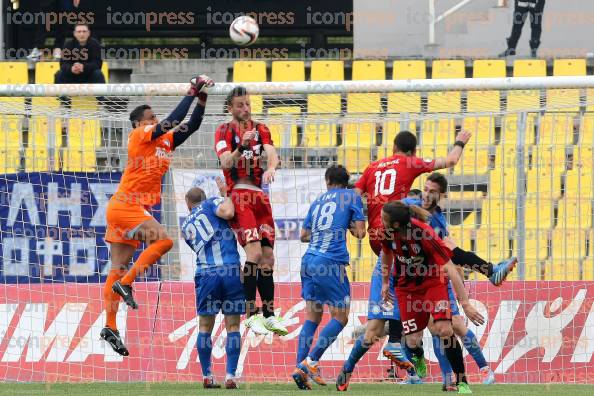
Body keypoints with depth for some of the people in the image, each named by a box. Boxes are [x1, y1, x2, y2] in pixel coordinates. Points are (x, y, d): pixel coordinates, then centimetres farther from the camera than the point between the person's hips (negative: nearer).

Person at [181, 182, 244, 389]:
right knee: (233, 326, 5)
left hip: (206, 274, 2)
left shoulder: (186, 227, 21)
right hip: (231, 270, -2)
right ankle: (231, 376, -1)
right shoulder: (211, 203, 9)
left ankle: (207, 376, 13)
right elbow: (228, 212, -11)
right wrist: (225, 194, 6)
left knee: (205, 327, 13)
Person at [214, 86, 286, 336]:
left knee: (268, 256, 4)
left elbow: (272, 153, -2)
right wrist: (242, 146, -31)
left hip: (260, 195, 5)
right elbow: (226, 163, -12)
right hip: (238, 194, -5)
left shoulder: (260, 129, 14)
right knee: (254, 252, -20)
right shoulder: (224, 131, 2)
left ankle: (269, 315, 11)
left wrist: (271, 167, -25)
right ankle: (252, 314, -17)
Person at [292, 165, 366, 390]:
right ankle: (311, 361, -14)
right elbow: (360, 233, 1)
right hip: (331, 262, -6)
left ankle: (301, 368, -2)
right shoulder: (351, 197, 5)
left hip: (309, 261, 6)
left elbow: (304, 236, 26)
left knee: (312, 318, 9)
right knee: (340, 317, 0)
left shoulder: (318, 201, 20)